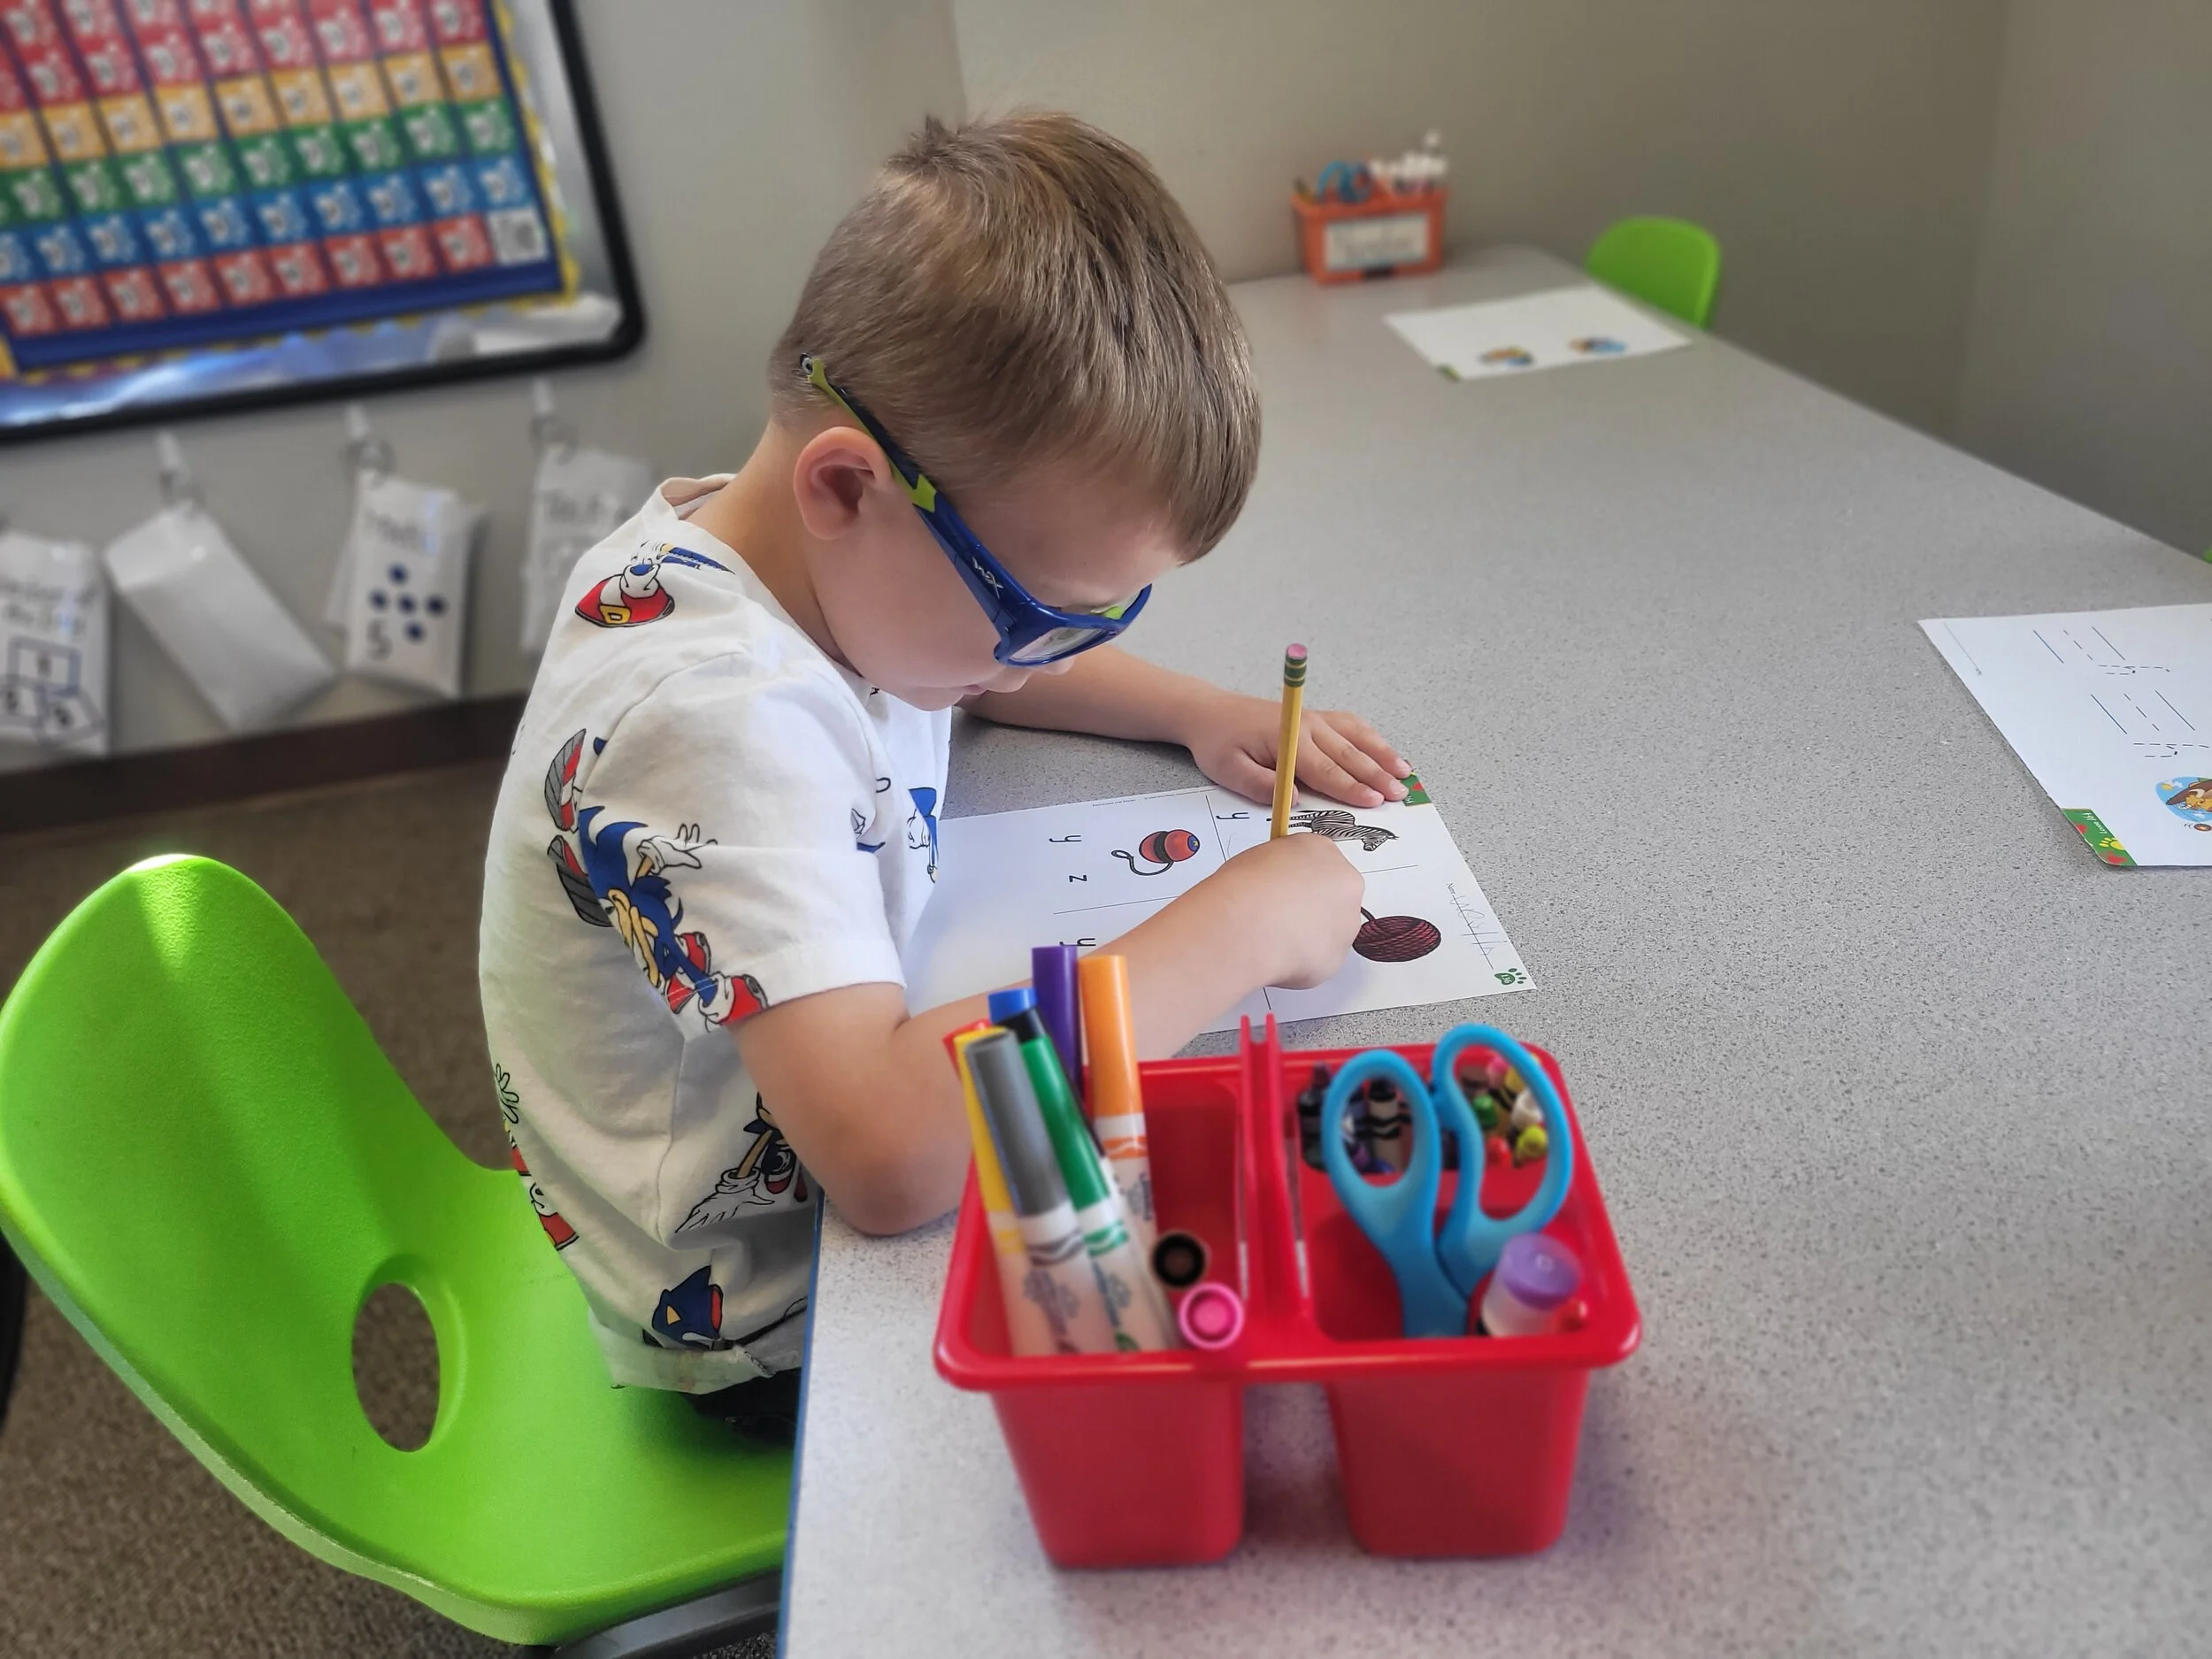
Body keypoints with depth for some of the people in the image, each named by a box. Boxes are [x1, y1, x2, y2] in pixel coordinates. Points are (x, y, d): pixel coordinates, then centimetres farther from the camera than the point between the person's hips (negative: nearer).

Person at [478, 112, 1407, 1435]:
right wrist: (1236, 930, -36)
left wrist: (1198, 713, -4)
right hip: (773, 1329, -7)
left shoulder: (825, 552, -10)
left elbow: (981, 675, 12)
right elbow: (889, 1153, -46)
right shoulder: (719, 720, -37)